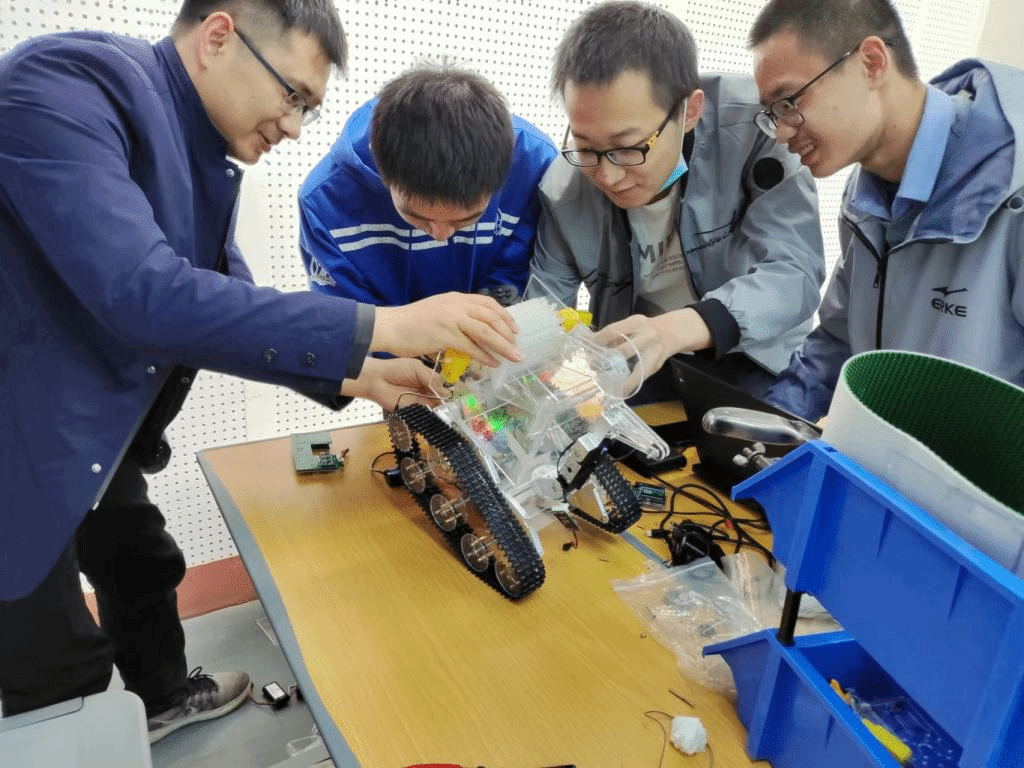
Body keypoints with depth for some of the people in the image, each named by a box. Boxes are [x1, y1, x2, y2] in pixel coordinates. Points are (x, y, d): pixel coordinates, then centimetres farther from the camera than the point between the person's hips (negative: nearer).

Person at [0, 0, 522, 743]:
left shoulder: (208, 155, 1)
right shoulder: (69, 83, -26)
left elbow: (227, 300, 4)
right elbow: (145, 294, -38)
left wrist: (356, 376, -9)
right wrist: (383, 326, -38)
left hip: (98, 431, 8)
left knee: (143, 567, 25)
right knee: (60, 668, 7)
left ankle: (164, 695, 51)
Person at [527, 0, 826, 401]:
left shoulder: (751, 123, -21)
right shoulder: (562, 190, -13)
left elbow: (795, 273, -25)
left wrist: (678, 329, -41)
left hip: (751, 360, 0)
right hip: (630, 369, 1)